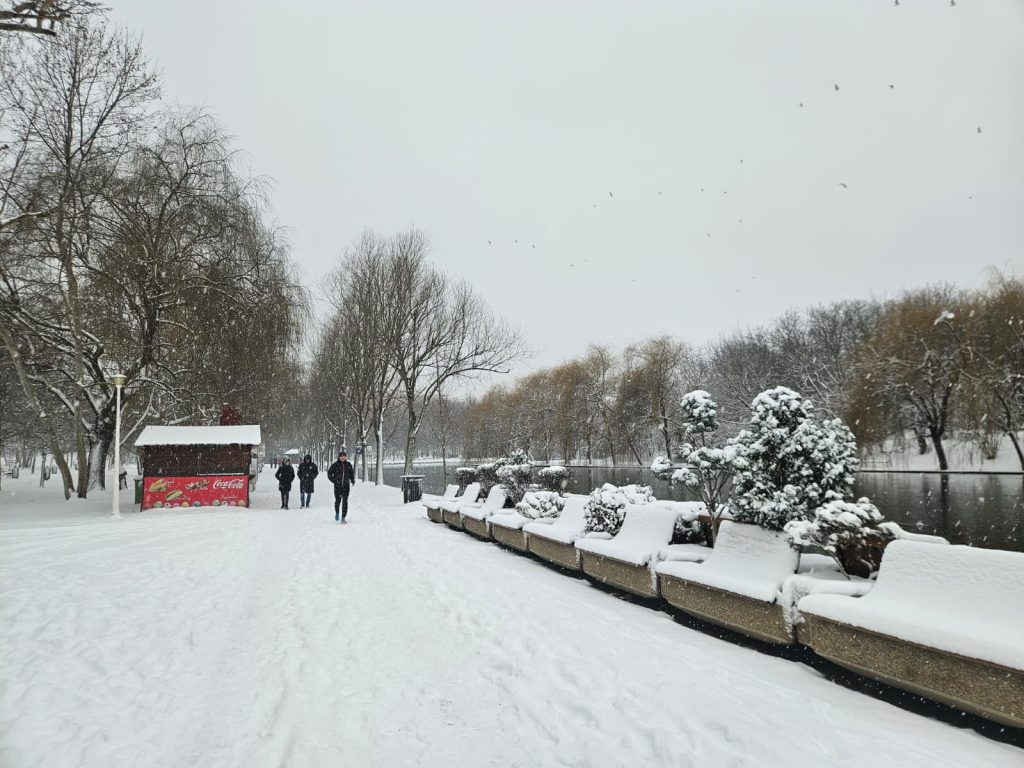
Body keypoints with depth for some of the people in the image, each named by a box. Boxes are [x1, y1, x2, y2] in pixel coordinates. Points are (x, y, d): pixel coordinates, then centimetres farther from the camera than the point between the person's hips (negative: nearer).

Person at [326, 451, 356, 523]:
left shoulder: (348, 465, 5)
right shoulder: (335, 465, -3)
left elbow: (351, 473, 18)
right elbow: (329, 474, 2)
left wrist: (352, 481, 4)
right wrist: (334, 480, -9)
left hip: (346, 486, 1)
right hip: (337, 486, -1)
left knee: (345, 501, -5)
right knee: (337, 501, 3)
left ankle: (343, 517, -2)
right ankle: (337, 513, 33)